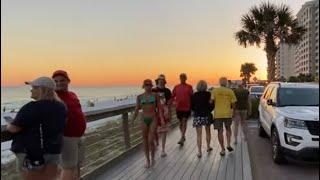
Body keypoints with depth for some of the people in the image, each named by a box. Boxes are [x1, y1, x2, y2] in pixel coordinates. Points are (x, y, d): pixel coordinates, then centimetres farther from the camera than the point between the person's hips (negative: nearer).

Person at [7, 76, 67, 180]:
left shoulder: (33, 107, -20)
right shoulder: (61, 107, 2)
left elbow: (14, 128, -16)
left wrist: (9, 126, 5)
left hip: (31, 152, -6)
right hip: (54, 151, 7)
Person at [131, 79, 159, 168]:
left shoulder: (155, 95, -3)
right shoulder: (139, 97, 0)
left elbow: (159, 108, -1)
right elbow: (136, 110, 3)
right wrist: (132, 120, -5)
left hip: (153, 119, -2)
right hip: (144, 119, 2)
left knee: (150, 141, -9)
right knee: (145, 141, 7)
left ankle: (152, 158, 16)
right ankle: (147, 160, 21)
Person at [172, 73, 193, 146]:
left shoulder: (189, 87, 2)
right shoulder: (176, 87, 7)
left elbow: (192, 97, 1)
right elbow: (172, 96, 8)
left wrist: (191, 106, -4)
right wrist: (175, 101, -9)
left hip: (187, 107, -3)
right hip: (179, 107, 3)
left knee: (184, 122, -10)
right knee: (180, 122, 13)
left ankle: (182, 139, -13)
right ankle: (183, 136, 31)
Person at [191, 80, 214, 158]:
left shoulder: (194, 95, -6)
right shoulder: (208, 94, -8)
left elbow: (192, 106, 0)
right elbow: (212, 105, -3)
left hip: (197, 116, -1)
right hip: (207, 115, 1)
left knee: (199, 134, 2)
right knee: (208, 131, 21)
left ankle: (199, 151, -1)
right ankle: (208, 147, 34)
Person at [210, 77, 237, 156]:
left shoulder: (214, 90, -4)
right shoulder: (230, 91, 1)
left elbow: (211, 101, -10)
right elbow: (233, 103, 3)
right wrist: (233, 111, 19)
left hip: (218, 114, -1)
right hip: (228, 113, 2)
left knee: (220, 131, 7)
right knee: (228, 128, 25)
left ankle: (223, 150, 10)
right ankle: (228, 144, 13)